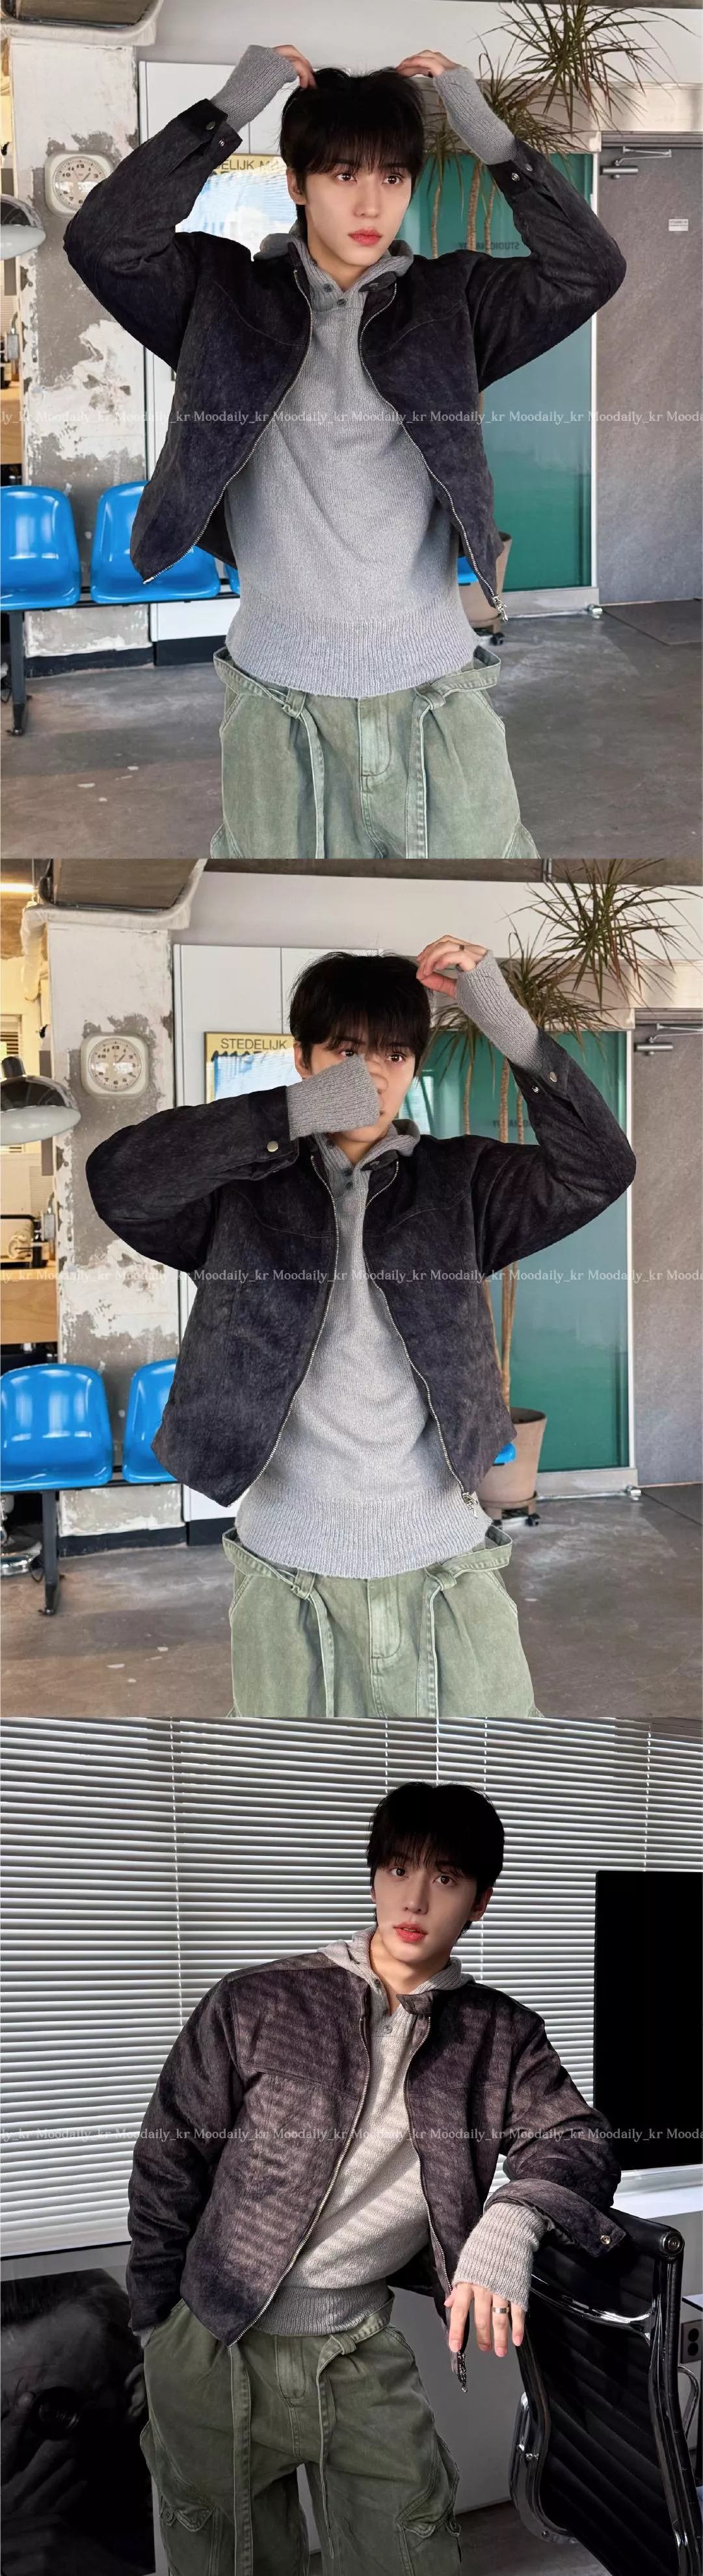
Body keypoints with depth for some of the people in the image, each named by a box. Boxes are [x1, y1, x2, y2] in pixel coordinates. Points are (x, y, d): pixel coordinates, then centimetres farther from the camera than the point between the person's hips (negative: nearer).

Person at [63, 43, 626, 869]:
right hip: (278, 702, 0)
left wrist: (487, 133, -11)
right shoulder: (229, 296, 2)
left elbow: (591, 269, -7)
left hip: (434, 693, 0)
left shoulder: (451, 300, 4)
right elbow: (100, 242, -11)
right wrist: (227, 111, -12)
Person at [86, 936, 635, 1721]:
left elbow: (600, 1168, -8)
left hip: (447, 1576, 1)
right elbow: (117, 1178, -17)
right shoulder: (241, 1189, 0)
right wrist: (299, 1111, -22)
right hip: (287, 1587, 0)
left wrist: (505, 1020, -19)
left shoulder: (460, 1181, 5)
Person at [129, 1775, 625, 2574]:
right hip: (218, 2349, -2)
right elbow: (168, 2165, -1)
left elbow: (577, 2141, -11)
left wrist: (511, 2222, -32)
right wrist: (158, 2333, 2)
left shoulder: (501, 2037, 1)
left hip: (363, 2351, 2)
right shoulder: (254, 2007, -7)